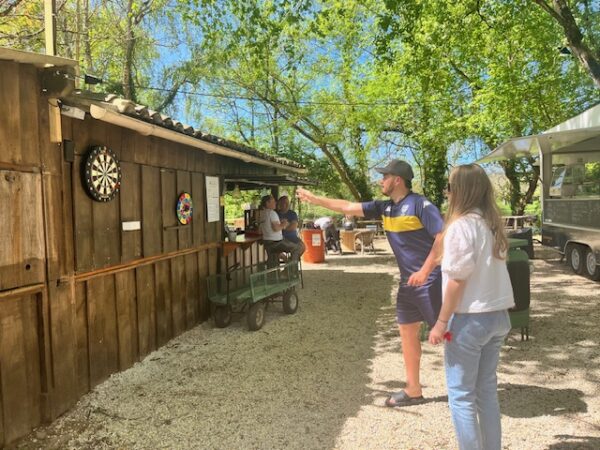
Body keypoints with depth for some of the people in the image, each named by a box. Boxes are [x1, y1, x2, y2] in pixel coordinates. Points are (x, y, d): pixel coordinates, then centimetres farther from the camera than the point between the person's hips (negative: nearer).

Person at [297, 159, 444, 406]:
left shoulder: (420, 204, -15)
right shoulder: (385, 207, 8)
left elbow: (444, 237, -19)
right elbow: (348, 207, 11)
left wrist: (425, 270, -23)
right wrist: (314, 199, 11)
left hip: (430, 279, -8)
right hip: (408, 281, 8)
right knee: (407, 332, 11)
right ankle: (413, 390, 23)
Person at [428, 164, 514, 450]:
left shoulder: (461, 225, -16)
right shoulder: (493, 224, 7)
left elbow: (457, 279, -18)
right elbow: (489, 272, 8)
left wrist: (441, 322, -12)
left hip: (470, 319, -8)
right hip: (497, 316, 8)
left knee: (461, 395, 6)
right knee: (487, 389, 19)